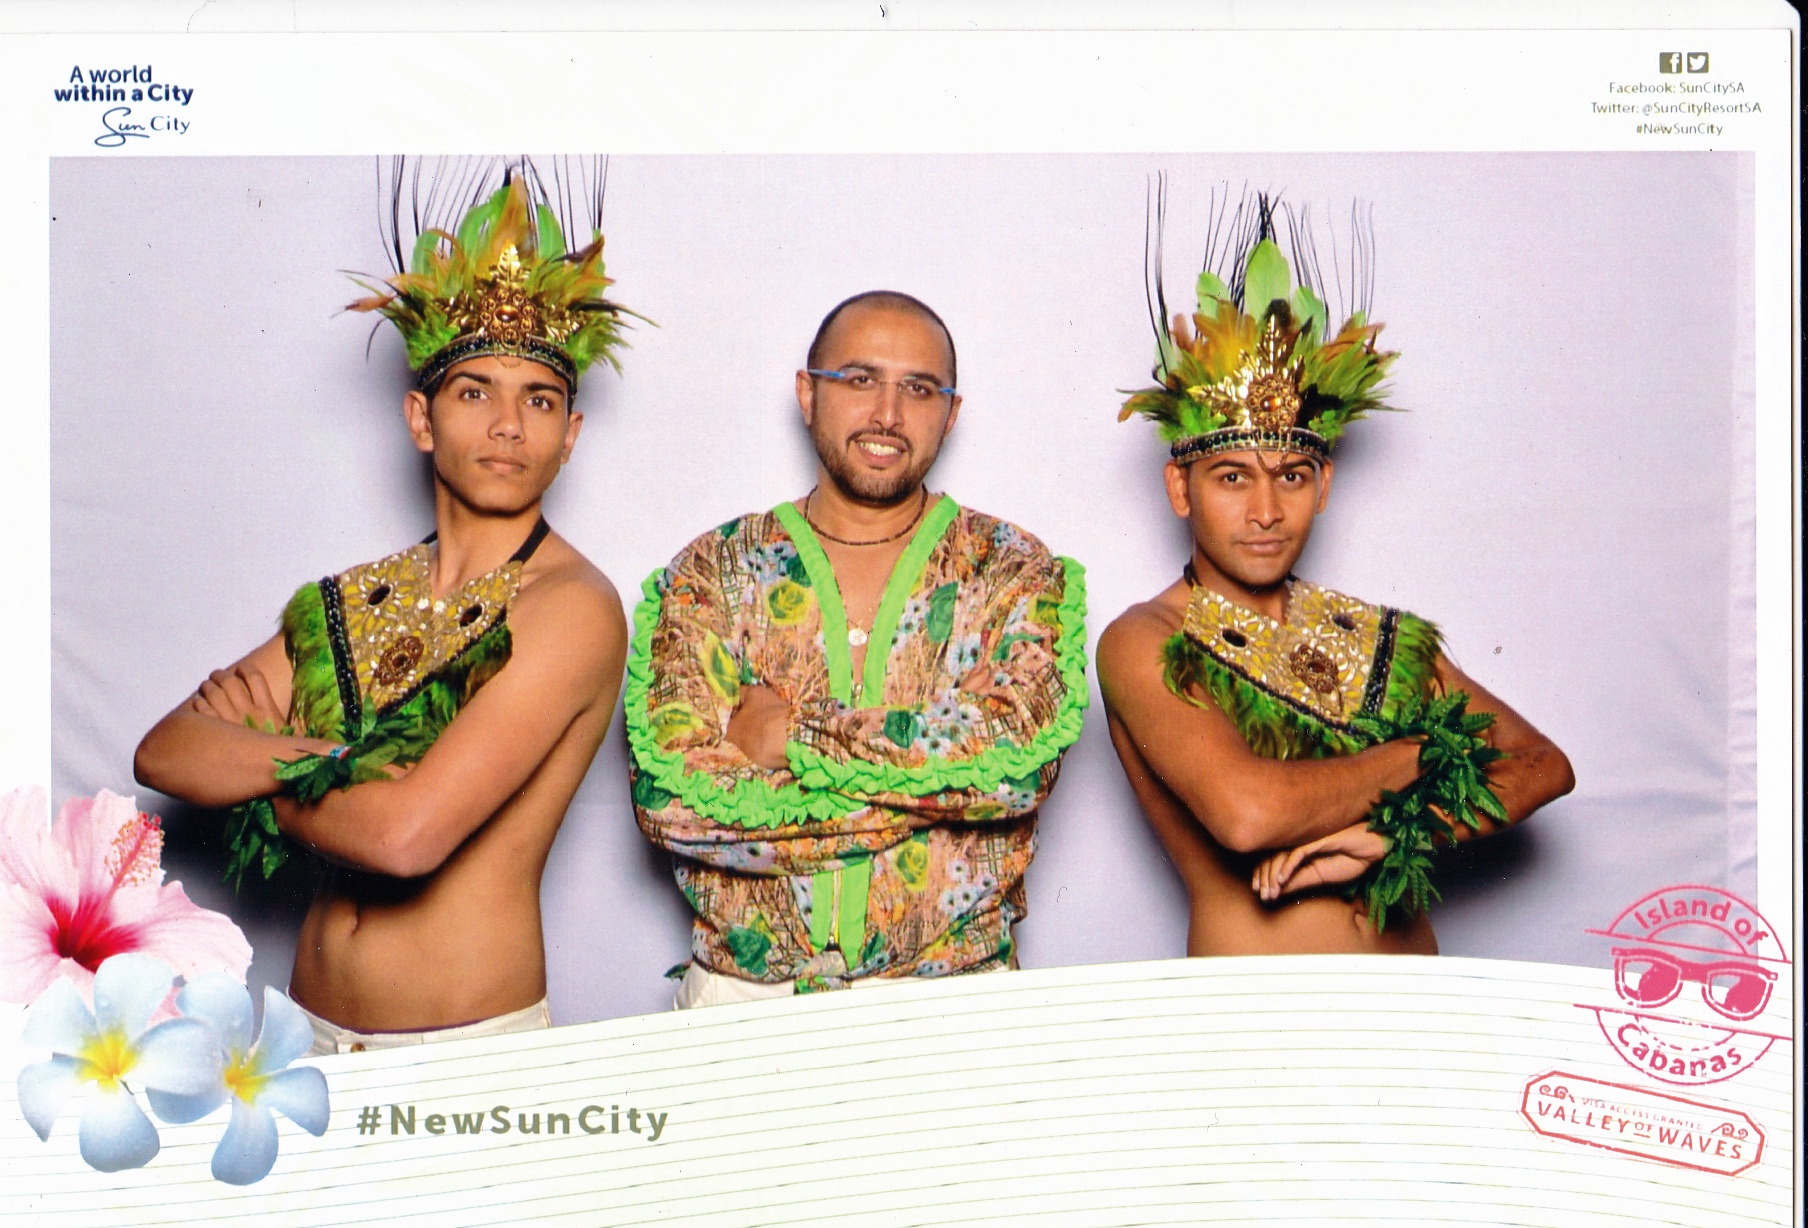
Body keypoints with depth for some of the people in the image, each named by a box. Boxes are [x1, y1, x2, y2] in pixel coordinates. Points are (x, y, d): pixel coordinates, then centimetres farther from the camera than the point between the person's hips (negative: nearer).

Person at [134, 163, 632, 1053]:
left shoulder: (573, 609, -15)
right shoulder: (351, 602, 6)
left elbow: (408, 835, -24)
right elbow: (164, 752, -2)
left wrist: (255, 771, -5)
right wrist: (333, 755, -19)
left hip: (475, 1047, -5)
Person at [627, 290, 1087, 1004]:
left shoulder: (1015, 573, 3)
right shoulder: (713, 572, 3)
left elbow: (1019, 755, -15)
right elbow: (667, 792, -11)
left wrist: (792, 733, -14)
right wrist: (931, 783, -14)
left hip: (951, 994, -1)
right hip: (741, 991, 1)